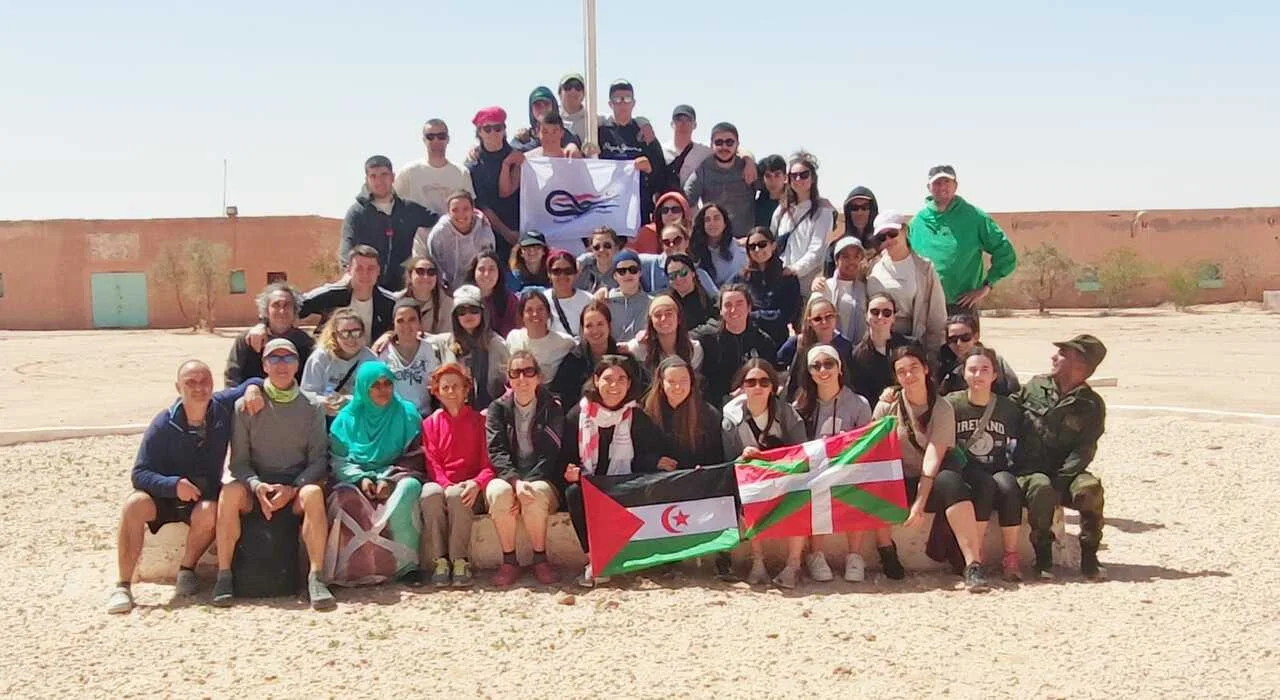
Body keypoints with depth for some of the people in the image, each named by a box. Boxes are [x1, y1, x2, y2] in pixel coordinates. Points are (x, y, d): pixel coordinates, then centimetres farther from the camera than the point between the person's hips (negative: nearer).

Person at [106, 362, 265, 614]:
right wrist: (174, 485, -34)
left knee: (209, 513, -35)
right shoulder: (163, 425, -15)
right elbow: (139, 475, -16)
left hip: (205, 496, 1)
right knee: (134, 505, -32)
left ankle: (187, 569, -7)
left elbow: (253, 382, 10)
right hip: (164, 496, -1)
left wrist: (253, 390, -15)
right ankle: (122, 586, -27)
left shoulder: (223, 407, -7)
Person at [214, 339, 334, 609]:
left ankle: (316, 577, -35)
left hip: (296, 487, 0)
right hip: (256, 487, 1)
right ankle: (224, 575, -24)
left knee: (313, 493, -35)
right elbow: (238, 461, 1)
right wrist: (257, 486, -19)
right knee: (229, 492, -32)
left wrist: (292, 488, -16)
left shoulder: (311, 408, 5)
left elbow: (319, 459, 0)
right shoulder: (245, 407, 4)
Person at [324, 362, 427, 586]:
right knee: (345, 498, -33)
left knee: (409, 486, -35)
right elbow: (337, 460, 7)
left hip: (396, 477, -1)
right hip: (356, 480, 1)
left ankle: (407, 563, -34)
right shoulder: (348, 418, 12)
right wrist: (360, 478, -12)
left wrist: (389, 479, -11)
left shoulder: (407, 413, 10)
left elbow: (414, 457, 4)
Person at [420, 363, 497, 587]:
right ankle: (441, 560, -30)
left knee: (457, 496, -36)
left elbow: (489, 462, 3)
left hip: (470, 491, -1)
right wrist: (448, 485, -15)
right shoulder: (430, 423, 16)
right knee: (430, 493, -34)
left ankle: (460, 560, -31)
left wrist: (476, 483, -19)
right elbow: (432, 463, 5)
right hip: (442, 485, 1)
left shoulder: (478, 421, 12)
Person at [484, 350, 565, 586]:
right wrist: (516, 481, -24)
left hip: (542, 481, -1)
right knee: (499, 492, -34)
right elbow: (497, 452, -5)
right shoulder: (498, 409, 8)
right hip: (506, 477, 1)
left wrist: (527, 484, -20)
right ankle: (509, 561, -23)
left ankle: (540, 559, -19)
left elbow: (550, 454, -5)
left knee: (535, 495, -36)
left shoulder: (552, 409, 5)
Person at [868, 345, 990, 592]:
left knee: (949, 480, -36)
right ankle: (886, 548, -13)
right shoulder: (887, 406, 4)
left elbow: (933, 457, -14)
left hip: (929, 483, -1)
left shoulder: (942, 409, -2)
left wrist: (920, 503, -25)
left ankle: (973, 564, -42)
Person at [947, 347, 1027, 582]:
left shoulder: (1008, 408, 5)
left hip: (999, 470, 2)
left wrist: (1012, 469, 0)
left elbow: (1018, 446, 13)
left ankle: (1011, 556, -22)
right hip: (966, 473, -2)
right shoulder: (952, 404, -2)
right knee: (985, 485, -34)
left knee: (1007, 485, -31)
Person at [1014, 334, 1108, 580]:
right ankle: (1043, 557, -21)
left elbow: (1084, 451, -8)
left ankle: (1089, 557, -16)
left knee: (1090, 487, -31)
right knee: (1041, 488, -34)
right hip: (1027, 471, 0)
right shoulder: (1035, 386, 9)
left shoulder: (1092, 405, 1)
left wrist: (1059, 480, -20)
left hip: (1063, 472, 0)